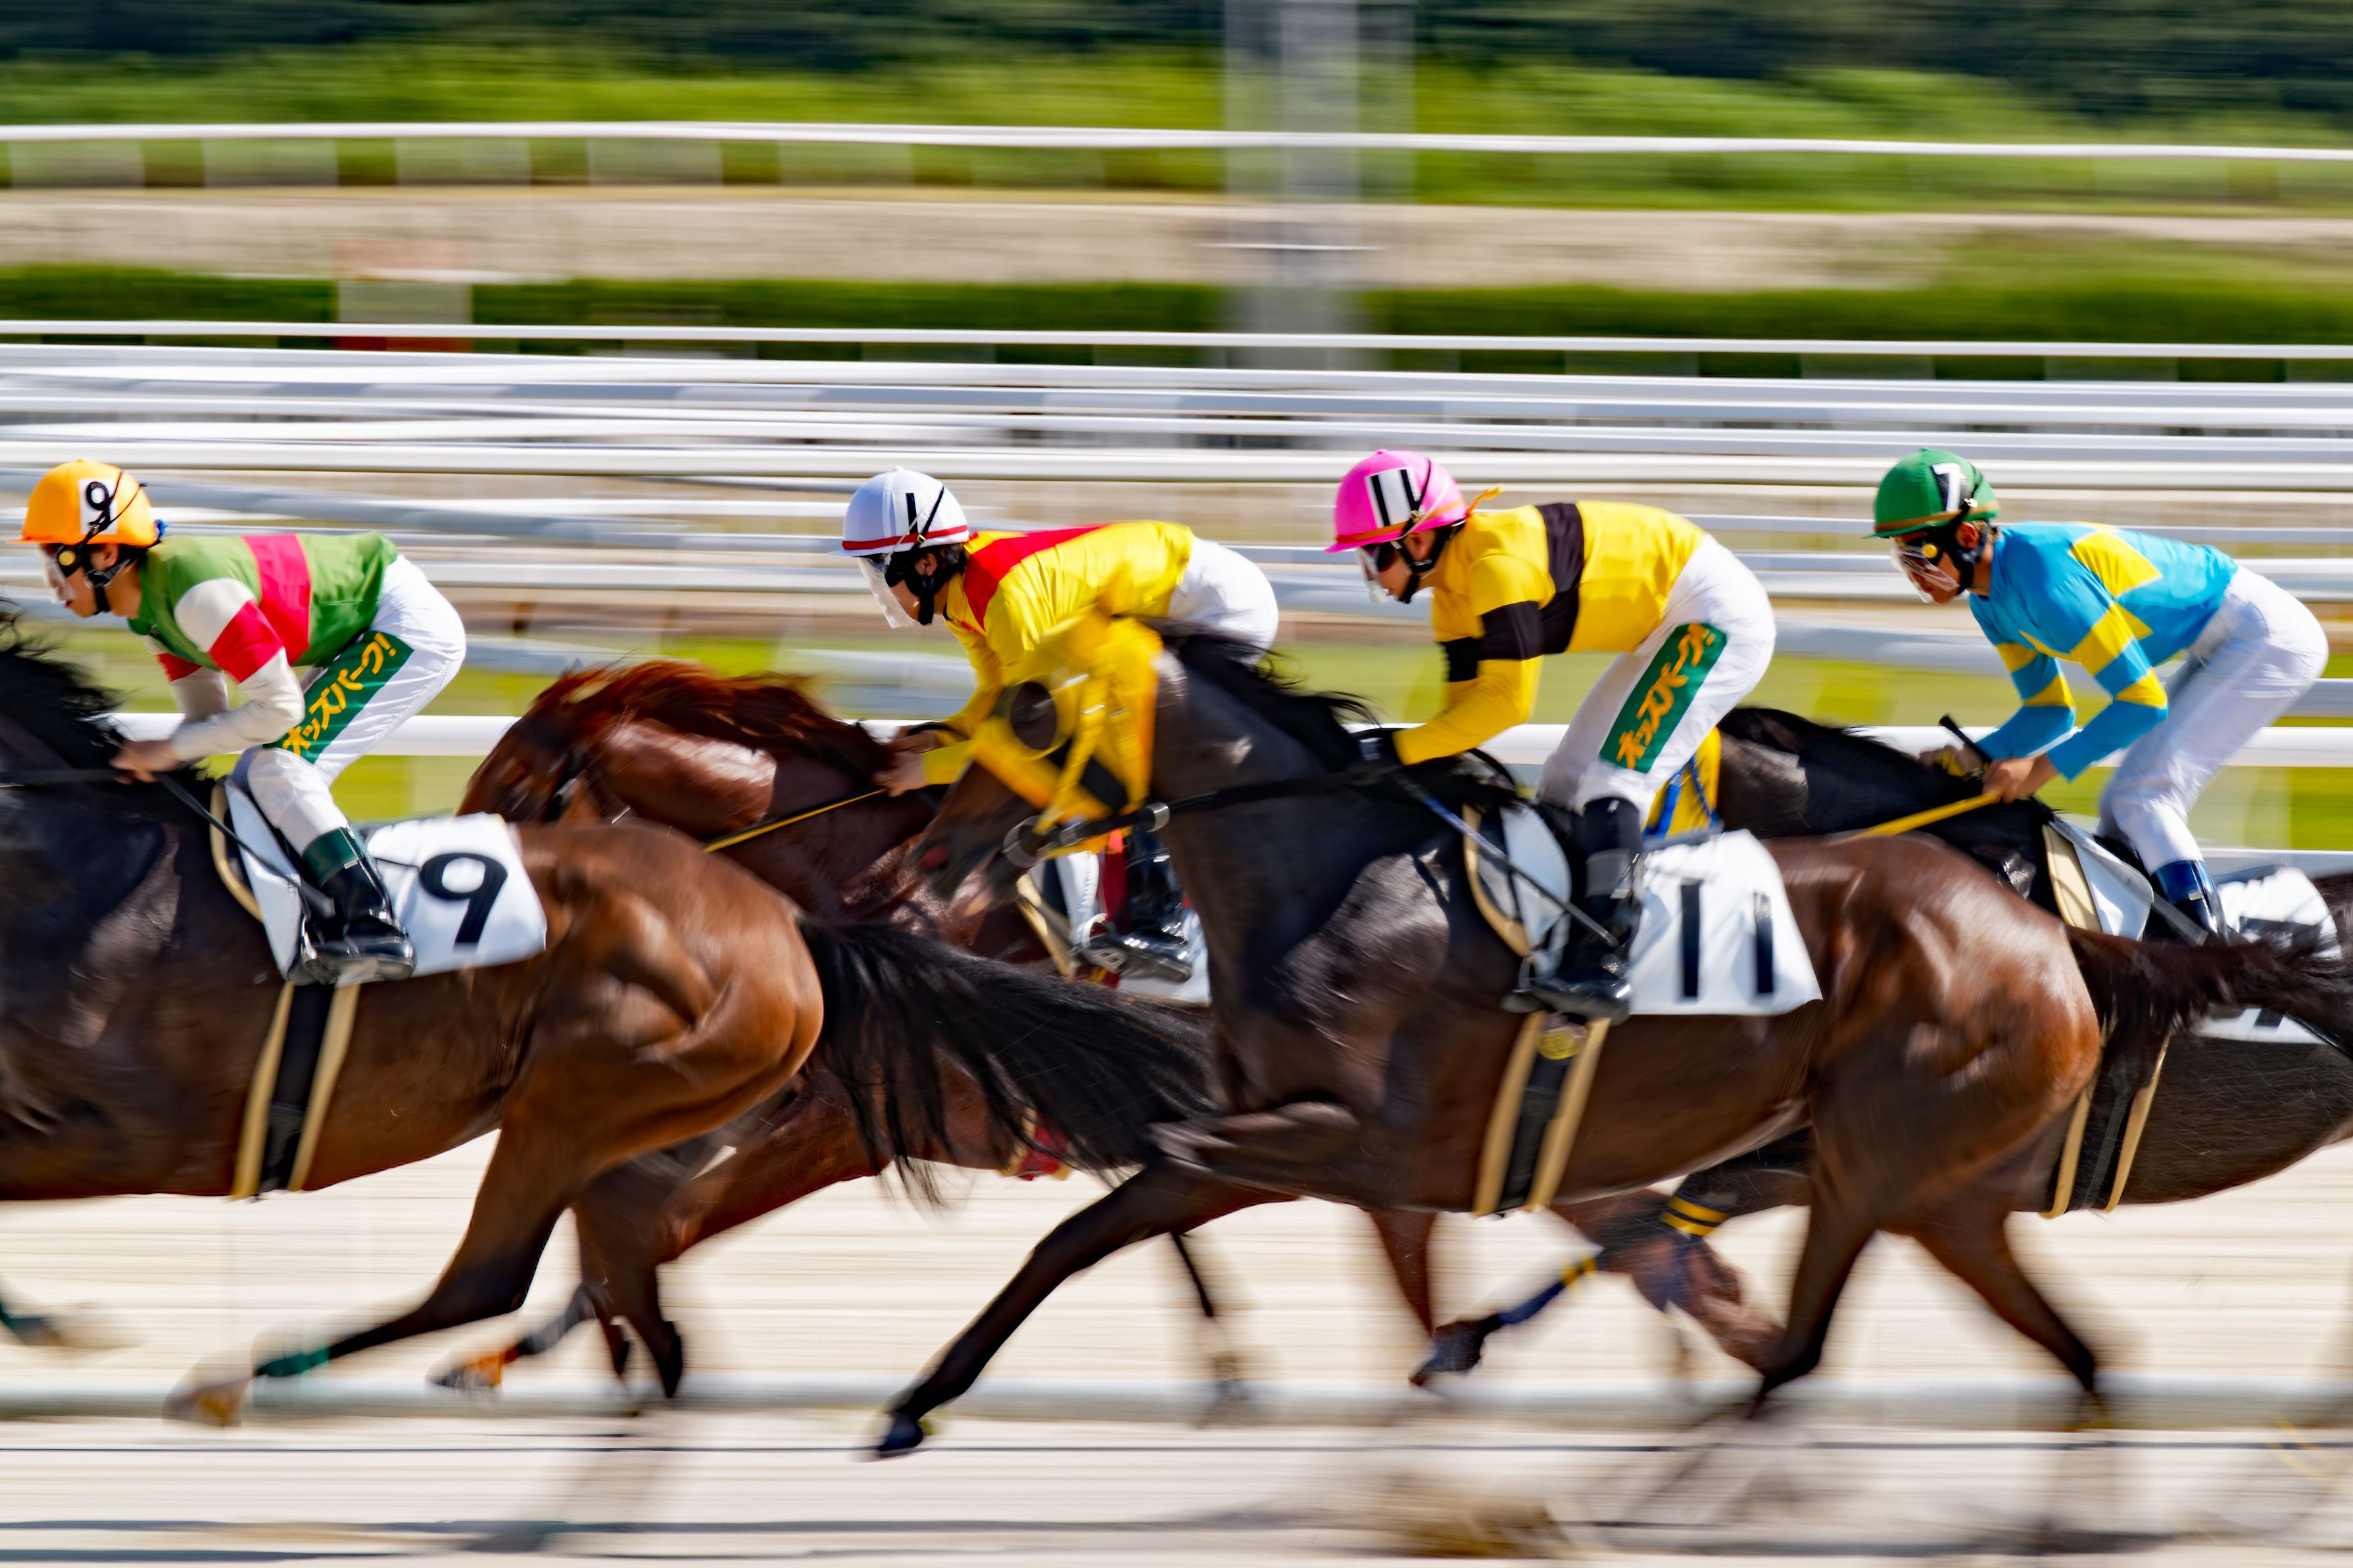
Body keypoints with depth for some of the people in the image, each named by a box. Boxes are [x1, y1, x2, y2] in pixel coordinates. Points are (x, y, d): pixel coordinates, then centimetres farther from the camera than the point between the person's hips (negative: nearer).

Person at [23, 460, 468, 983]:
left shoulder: (197, 592, -29)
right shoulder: (147, 605, 3)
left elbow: (278, 708, -26)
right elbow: (206, 711, 10)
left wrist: (170, 749, -19)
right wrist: (144, 761, -9)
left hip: (408, 624, -10)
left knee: (279, 772, -19)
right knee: (256, 781, 8)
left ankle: (374, 930, -22)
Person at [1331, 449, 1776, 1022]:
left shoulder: (1498, 566, -25)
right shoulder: (1454, 592, 5)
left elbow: (1507, 702, -25)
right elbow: (1468, 700, 10)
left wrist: (1400, 749, -22)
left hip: (1719, 618, -11)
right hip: (1671, 625, 11)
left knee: (1610, 781, -18)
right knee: (1566, 781, 10)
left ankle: (1601, 970, -23)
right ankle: (1562, 950, 13)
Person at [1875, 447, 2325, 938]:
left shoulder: (2045, 579, -29)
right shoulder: (1989, 597, 2)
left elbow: (2144, 701, -25)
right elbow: (2051, 711, 11)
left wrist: (2043, 767, -23)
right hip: (2219, 650, 10)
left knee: (2143, 800, -16)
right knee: (2121, 808, 10)